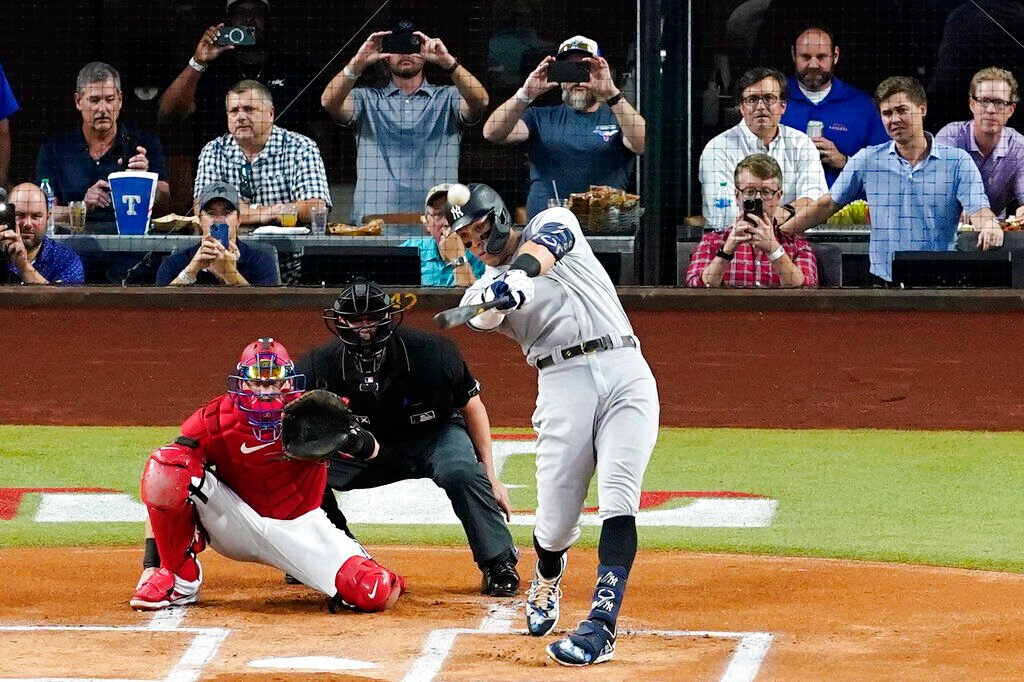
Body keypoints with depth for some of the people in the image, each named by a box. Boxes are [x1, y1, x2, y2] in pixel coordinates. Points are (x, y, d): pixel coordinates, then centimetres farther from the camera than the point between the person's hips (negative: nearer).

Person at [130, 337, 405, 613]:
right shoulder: (214, 421, -16)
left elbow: (371, 451, -12)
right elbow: (163, 493, -15)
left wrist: (354, 437, -38)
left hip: (300, 526, 0)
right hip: (238, 525, 0)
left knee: (376, 594, -23)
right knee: (166, 467, -26)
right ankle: (180, 580, -11)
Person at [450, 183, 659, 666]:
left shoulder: (553, 223, 12)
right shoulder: (483, 288, 14)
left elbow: (544, 246, -13)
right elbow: (481, 315, -11)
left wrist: (524, 268, -35)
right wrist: (498, 293, -34)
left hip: (624, 372, -2)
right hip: (562, 385, 2)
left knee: (618, 500, -17)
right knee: (556, 518, -2)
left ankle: (602, 625, -23)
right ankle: (546, 579, 34)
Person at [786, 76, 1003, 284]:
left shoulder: (957, 161, 4)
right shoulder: (867, 160, 10)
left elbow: (978, 210, -6)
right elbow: (828, 205, 18)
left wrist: (989, 226, -30)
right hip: (885, 285, 1)